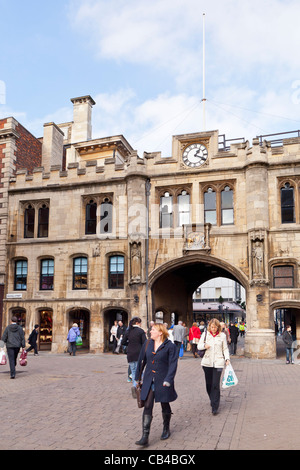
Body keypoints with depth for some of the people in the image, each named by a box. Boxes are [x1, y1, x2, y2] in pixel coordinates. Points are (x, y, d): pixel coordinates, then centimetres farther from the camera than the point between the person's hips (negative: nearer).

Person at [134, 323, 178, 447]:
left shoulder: (170, 346, -9)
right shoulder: (147, 344, 5)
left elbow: (172, 365, -12)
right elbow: (141, 360, 11)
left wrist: (167, 380, -20)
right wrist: (137, 377, 13)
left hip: (162, 381, -3)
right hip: (149, 381, 3)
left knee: (165, 406, 13)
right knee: (147, 407, -2)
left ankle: (166, 429, 37)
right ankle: (145, 436, 0)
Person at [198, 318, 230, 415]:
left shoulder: (222, 335, 3)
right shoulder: (205, 334, 5)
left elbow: (225, 349, 9)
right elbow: (199, 346, 7)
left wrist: (227, 358, -4)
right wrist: (204, 346, -14)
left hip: (218, 363, -2)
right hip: (207, 362, 2)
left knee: (215, 384, -9)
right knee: (209, 384, 10)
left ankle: (215, 407, -3)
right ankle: (212, 400, 33)